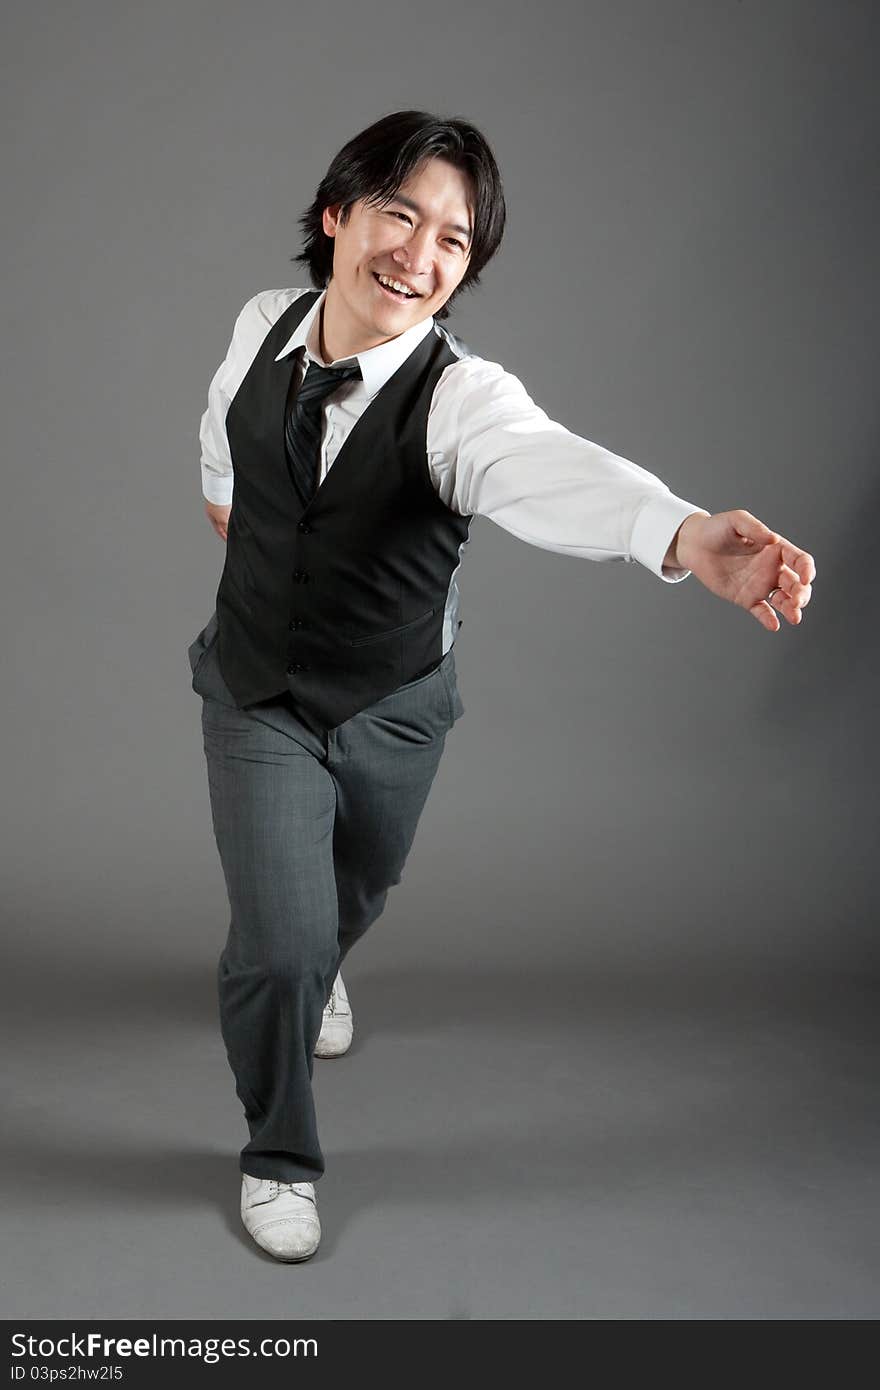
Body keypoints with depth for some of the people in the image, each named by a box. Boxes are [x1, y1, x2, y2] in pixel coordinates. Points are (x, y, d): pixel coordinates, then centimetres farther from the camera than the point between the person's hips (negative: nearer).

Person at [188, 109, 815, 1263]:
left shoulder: (462, 396, -30)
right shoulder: (265, 325, -16)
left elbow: (547, 467, -54)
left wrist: (685, 532, -74)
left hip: (392, 711, 0)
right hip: (257, 694, 1)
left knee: (356, 892, 26)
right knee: (279, 941, -8)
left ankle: (315, 968, 65)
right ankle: (279, 1157, 20)